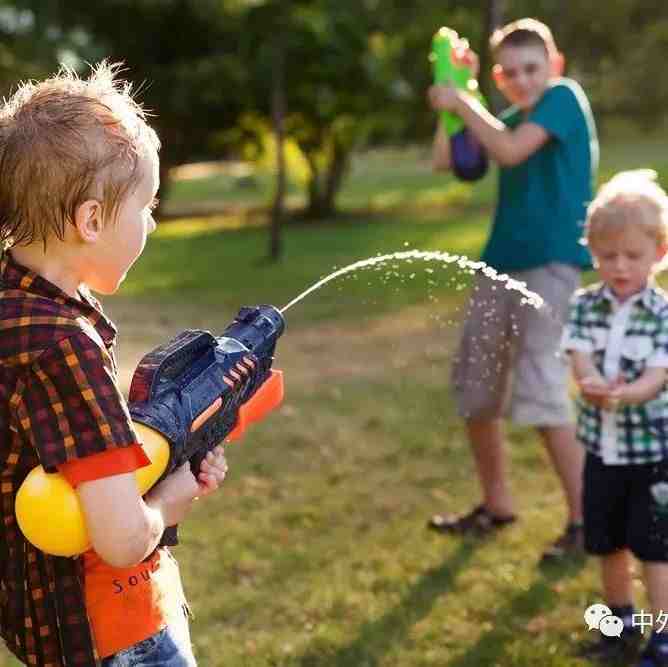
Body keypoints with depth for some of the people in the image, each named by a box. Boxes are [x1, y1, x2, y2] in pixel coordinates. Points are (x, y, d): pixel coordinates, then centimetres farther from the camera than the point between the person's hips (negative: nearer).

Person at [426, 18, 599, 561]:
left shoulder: (565, 97, -5)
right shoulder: (512, 121, 16)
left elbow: (510, 152, -19)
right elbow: (445, 161, 11)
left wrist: (461, 102, -8)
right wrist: (454, 85, 6)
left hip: (551, 264, -8)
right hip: (501, 264, 8)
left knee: (541, 390, -16)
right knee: (475, 391, 11)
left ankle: (584, 521, -4)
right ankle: (497, 506, 26)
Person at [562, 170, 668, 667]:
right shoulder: (585, 305, -1)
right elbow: (580, 359, -13)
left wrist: (624, 393, -40)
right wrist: (592, 383, -36)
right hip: (601, 446, 4)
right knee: (609, 545, 17)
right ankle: (623, 625, 36)